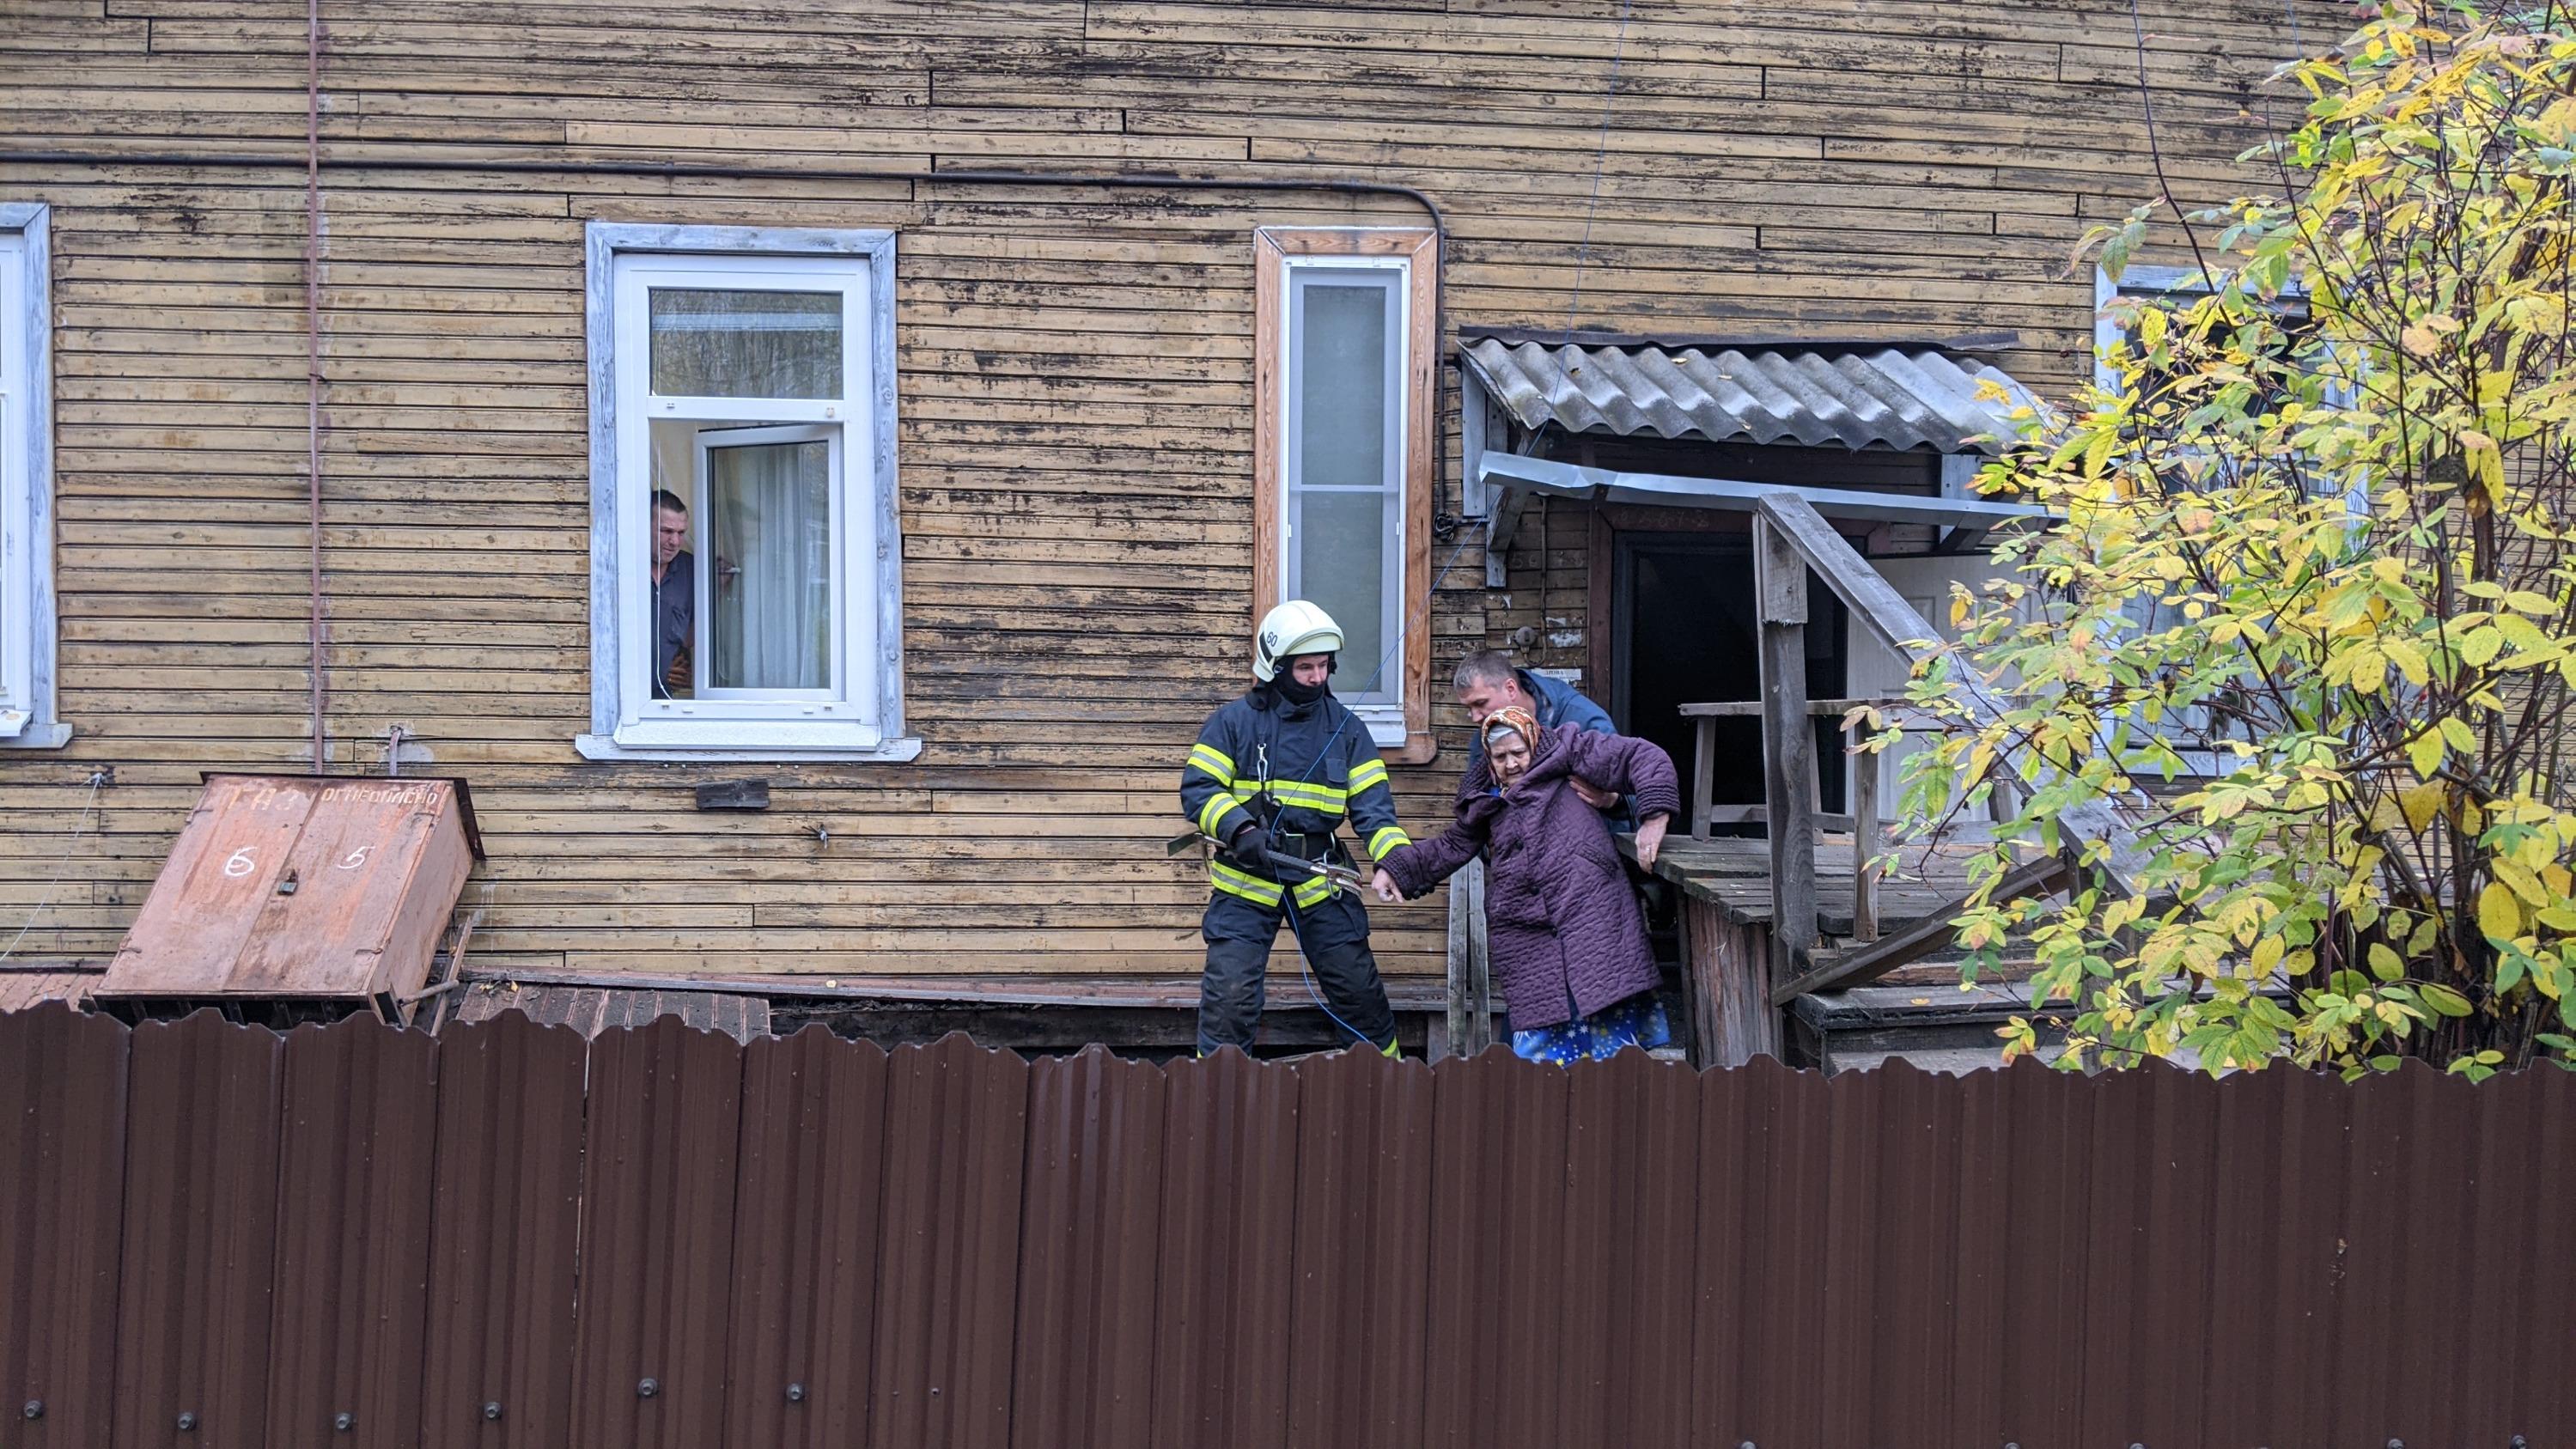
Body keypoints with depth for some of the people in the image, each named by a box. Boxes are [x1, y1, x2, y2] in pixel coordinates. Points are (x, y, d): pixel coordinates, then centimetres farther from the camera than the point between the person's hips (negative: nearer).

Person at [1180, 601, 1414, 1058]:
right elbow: (1197, 789, -7)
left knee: (1358, 989, 6)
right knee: (1230, 995, -6)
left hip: (1319, 878, 2)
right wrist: (1240, 831, -24)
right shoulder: (1234, 722, -2)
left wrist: (1400, 858, -18)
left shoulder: (1346, 728, 5)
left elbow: (1372, 808, 0)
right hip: (1247, 879, -2)